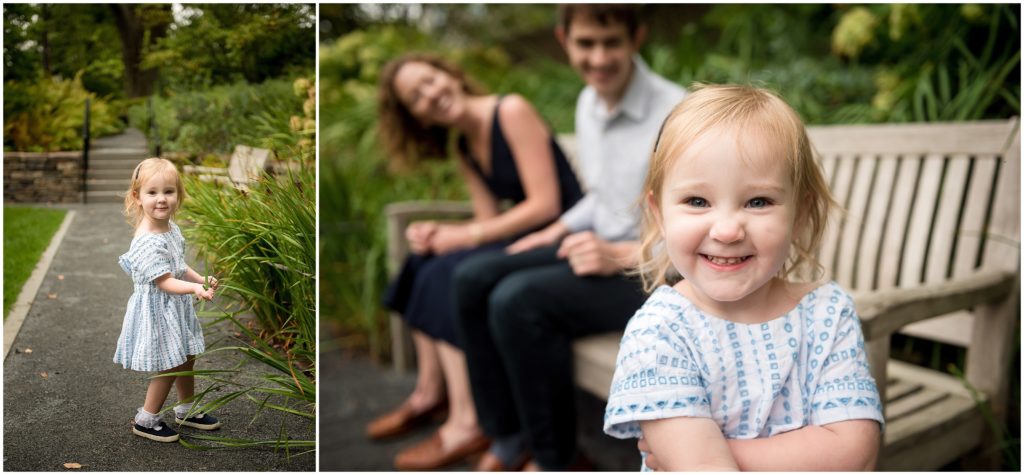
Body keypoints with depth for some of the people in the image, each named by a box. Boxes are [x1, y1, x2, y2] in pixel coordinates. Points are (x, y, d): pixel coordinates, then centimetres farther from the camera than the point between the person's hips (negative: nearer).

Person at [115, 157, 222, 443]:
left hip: (176, 307, 9)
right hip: (158, 309, -9)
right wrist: (194, 288, -42)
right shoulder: (148, 241, -27)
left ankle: (187, 411, 39)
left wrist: (200, 279, 7)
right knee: (169, 366, 2)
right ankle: (145, 421, 20)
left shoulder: (171, 228, 2)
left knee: (186, 360, 20)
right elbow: (164, 282, -28)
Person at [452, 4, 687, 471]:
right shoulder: (587, 103, 6)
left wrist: (621, 255, -26)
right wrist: (555, 232, 7)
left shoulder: (676, 113, -19)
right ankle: (511, 437, 3)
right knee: (473, 279, -8)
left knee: (518, 301, -27)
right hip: (601, 248, 8)